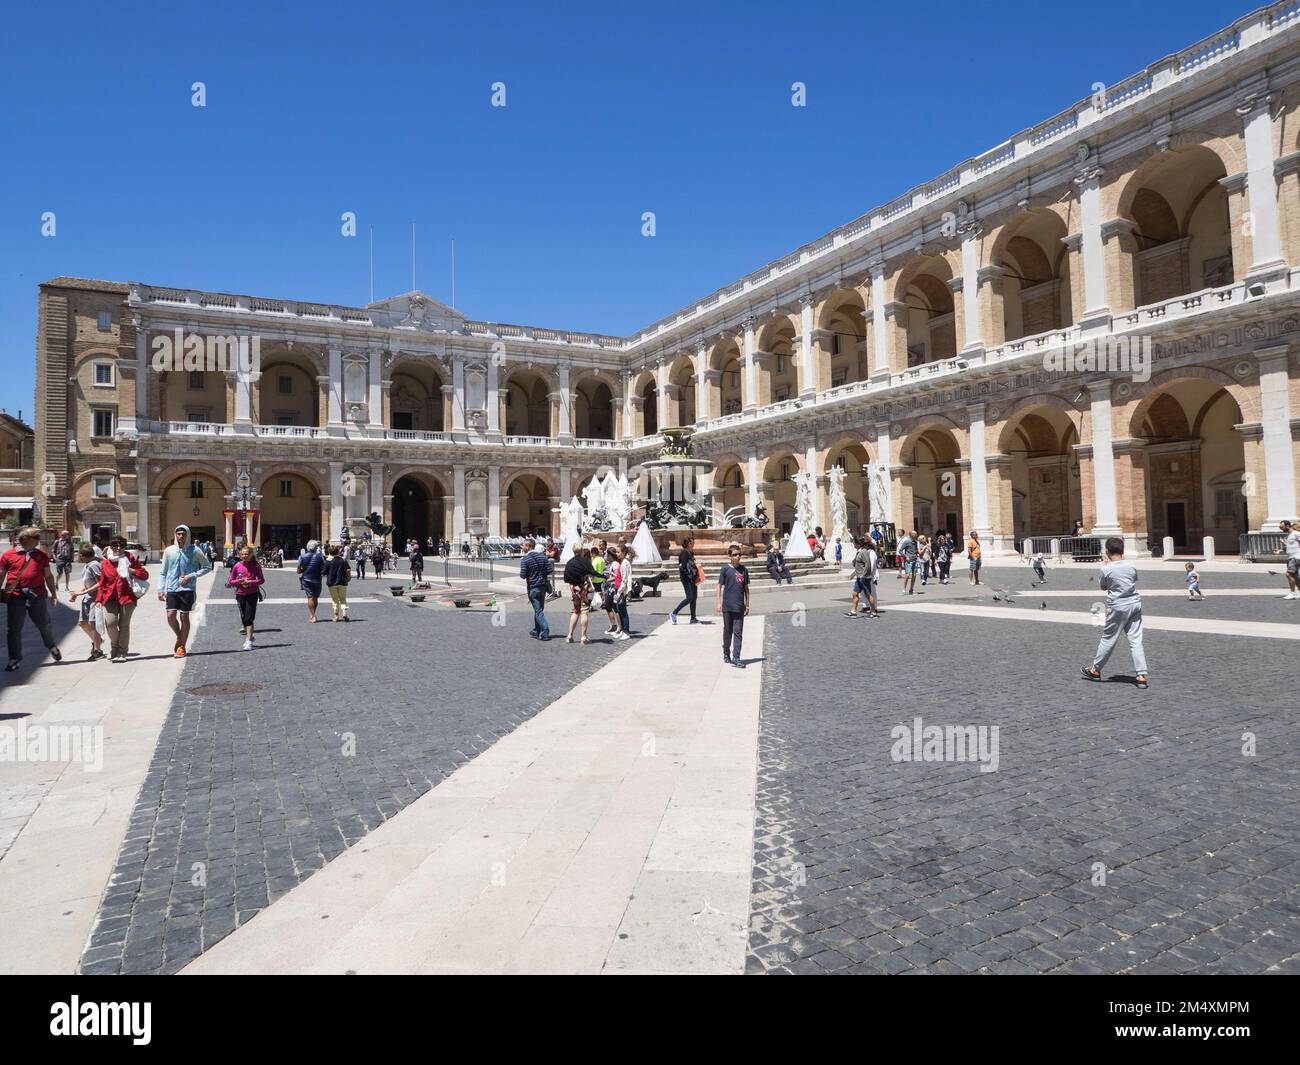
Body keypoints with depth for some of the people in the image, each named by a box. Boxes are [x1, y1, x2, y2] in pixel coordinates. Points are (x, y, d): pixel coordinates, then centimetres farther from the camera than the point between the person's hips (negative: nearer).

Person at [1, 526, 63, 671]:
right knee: (14, 629, 3)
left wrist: (53, 593, 14)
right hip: (15, 596, -2)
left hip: (38, 595, 2)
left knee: (44, 624, 8)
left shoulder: (41, 555, 10)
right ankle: (15, 659, 13)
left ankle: (52, 647, 33)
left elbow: (48, 576, 16)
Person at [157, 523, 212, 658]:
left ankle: (182, 646, 14)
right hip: (172, 589, 2)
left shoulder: (194, 551, -2)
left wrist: (191, 576, -8)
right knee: (170, 616, -7)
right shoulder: (169, 551, 5)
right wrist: (160, 590, 6)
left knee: (184, 617, 3)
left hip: (188, 589, -2)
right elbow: (163, 572, 12)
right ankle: (179, 637, 22)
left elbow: (208, 567, 3)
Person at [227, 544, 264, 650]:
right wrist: (239, 581, -13)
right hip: (240, 594, 3)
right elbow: (231, 581, 6)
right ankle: (249, 636, 29)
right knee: (243, 618, 10)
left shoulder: (255, 566, -4)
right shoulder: (237, 566, 0)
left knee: (249, 618, -9)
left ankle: (248, 641, -10)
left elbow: (261, 580, -1)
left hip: (252, 594, -3)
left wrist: (250, 582, -16)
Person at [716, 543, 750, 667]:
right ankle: (726, 654, 28)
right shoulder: (725, 569, -2)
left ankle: (736, 658, -2)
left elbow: (746, 588, 12)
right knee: (727, 631, 11)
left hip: (739, 606, 2)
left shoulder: (743, 569, 7)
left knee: (738, 632, -2)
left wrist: (747, 604, 11)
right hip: (727, 605, -2)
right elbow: (720, 586, 0)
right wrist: (719, 603, -5)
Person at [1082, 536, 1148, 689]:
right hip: (1135, 605, 3)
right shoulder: (1131, 566, 0)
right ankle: (1142, 675, 0)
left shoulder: (1106, 569, -11)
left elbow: (1103, 587, 4)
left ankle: (1095, 670, 23)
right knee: (1136, 641, 3)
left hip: (1117, 608, -3)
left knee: (1108, 639, 8)